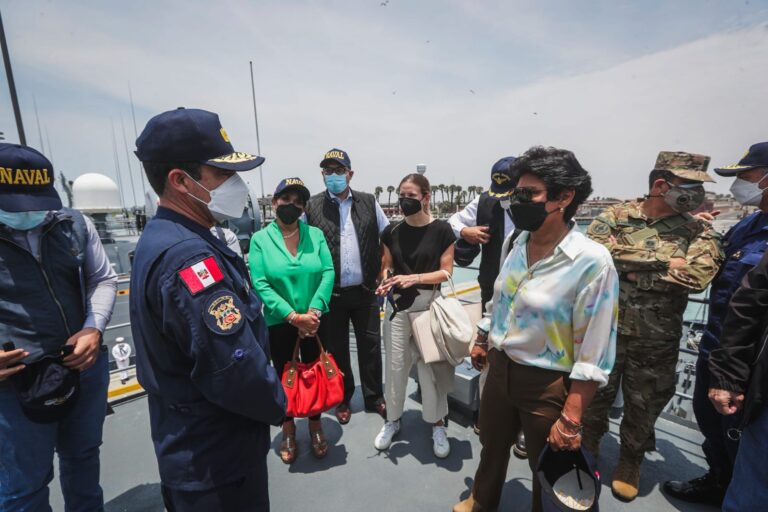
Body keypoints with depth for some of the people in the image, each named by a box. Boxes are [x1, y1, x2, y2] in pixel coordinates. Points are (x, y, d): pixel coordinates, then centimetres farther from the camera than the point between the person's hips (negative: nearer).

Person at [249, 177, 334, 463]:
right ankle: (288, 431, 38)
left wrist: (313, 312, -17)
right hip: (279, 323, -1)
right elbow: (260, 284, -13)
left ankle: (315, 427, 38)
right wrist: (293, 316, -18)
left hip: (315, 320, 2)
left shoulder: (315, 234, -1)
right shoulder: (260, 239, -6)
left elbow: (328, 273, -7)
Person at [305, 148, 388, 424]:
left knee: (370, 347, 13)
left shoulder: (369, 202, 3)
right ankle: (342, 399, 36)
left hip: (365, 291, 2)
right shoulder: (311, 207, -3)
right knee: (336, 350, 14)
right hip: (331, 294, -1)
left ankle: (374, 397, 34)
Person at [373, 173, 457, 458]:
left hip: (428, 304, -2)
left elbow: (446, 272, -6)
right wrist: (384, 282, -11)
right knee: (395, 364, 10)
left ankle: (438, 425, 29)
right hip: (397, 305, 3)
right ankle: (392, 420, 32)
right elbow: (387, 267, 11)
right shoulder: (392, 232, 3)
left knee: (431, 365, 7)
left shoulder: (441, 230, -5)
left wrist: (413, 278, -19)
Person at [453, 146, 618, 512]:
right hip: (500, 368, 6)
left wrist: (571, 420, -16)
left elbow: (594, 355, -19)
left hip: (548, 385, -6)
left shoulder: (592, 262, -22)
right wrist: (482, 340, 19)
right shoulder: (516, 243, -3)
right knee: (491, 448, 28)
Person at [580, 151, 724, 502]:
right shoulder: (616, 216, -6)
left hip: (655, 342, 1)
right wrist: (662, 261, -20)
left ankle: (630, 462, 43)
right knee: (595, 395, 17)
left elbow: (697, 276, -20)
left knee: (643, 406, 18)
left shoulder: (699, 233, -3)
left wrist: (630, 270, -18)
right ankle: (588, 446, 43)